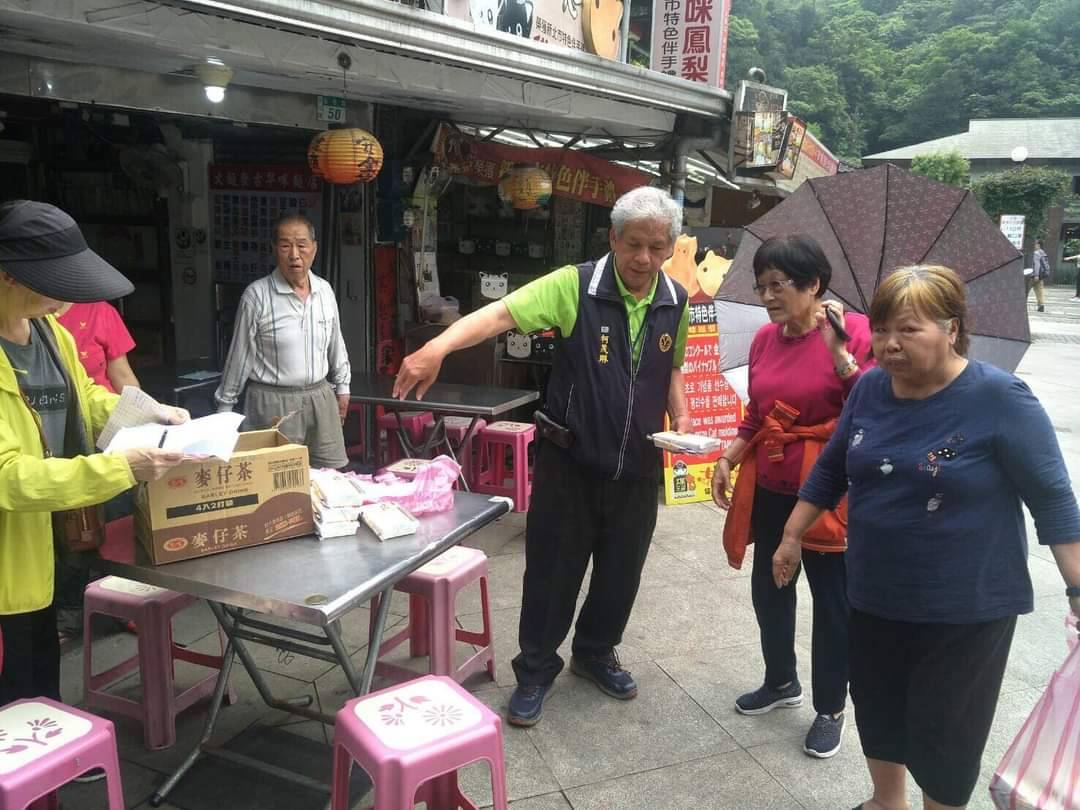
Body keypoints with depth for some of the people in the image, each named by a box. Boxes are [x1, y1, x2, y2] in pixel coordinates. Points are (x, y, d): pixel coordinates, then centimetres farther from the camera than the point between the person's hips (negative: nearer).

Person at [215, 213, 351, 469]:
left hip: (320, 397, 5)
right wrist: (225, 405, 2)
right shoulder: (257, 295, -10)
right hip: (274, 401, -4)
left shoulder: (324, 290, 3)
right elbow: (239, 355, -4)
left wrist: (342, 387, 18)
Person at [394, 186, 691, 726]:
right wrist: (438, 347, -45)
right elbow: (501, 313, -28)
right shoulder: (574, 286, -15)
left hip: (636, 468, 5)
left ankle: (595, 654, 43)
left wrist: (680, 420, -1)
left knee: (621, 571, 17)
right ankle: (535, 671, 29)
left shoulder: (676, 302, 1)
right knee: (552, 571, 8)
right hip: (569, 463, -4)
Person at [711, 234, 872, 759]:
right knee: (768, 588, 17)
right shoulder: (765, 339, 5)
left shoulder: (853, 329, -12)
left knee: (832, 600, 7)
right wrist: (728, 458, 2)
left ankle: (831, 709, 26)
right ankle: (781, 682, 40)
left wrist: (839, 352, -27)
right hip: (770, 487, 6)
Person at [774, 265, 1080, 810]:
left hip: (968, 607, -5)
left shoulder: (1000, 397, -17)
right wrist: (792, 535, 13)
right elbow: (831, 468, 9)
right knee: (876, 709, 20)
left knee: (944, 730, 8)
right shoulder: (870, 388, -2)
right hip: (874, 595, 5)